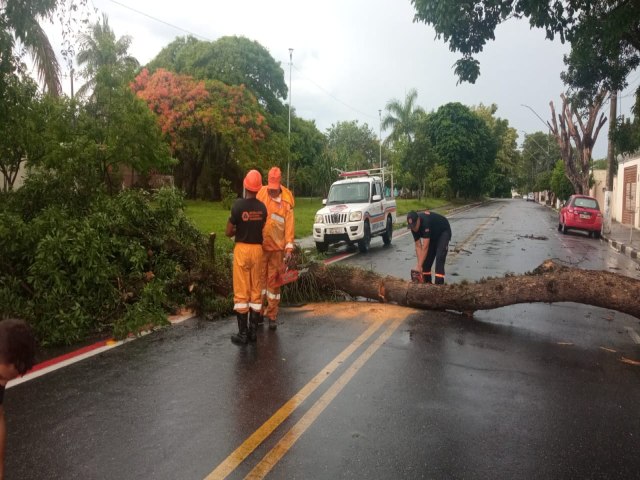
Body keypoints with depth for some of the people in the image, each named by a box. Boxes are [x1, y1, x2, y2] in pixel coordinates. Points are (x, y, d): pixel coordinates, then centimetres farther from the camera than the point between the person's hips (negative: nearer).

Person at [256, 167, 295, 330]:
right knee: (260, 278, 10)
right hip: (261, 245, 1)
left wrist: (289, 248, -8)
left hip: (277, 247, -1)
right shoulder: (261, 194, -4)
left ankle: (272, 315, 16)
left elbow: (289, 225, -5)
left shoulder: (287, 199, -7)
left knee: (274, 281, 7)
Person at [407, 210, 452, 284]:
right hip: (432, 234, 7)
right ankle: (427, 282, 12)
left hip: (443, 231, -7)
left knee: (440, 257, -21)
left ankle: (439, 284, -22)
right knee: (425, 257, -1)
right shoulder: (414, 226, -20)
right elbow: (418, 246, -16)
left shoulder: (426, 222, -41)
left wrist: (419, 266, -40)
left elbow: (425, 247, -41)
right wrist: (419, 264, -23)